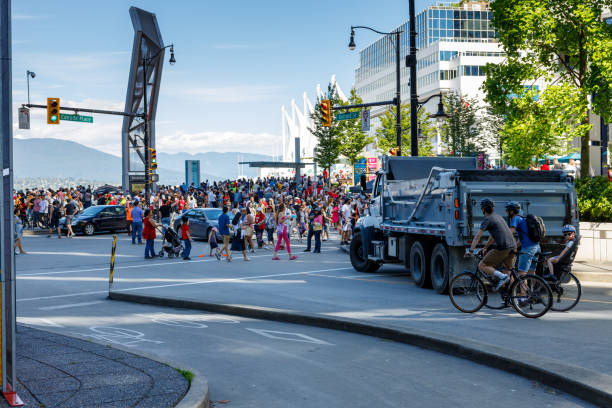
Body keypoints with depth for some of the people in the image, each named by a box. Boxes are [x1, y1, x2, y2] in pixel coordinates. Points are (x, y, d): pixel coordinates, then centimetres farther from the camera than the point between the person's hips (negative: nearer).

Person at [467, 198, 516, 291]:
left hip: (502, 248, -8)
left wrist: (470, 251, -1)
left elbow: (477, 237, -5)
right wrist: (485, 248, 41)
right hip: (513, 247, 8)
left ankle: (502, 277, -16)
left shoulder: (487, 220, -2)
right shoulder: (498, 217, 23)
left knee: (482, 266, -1)